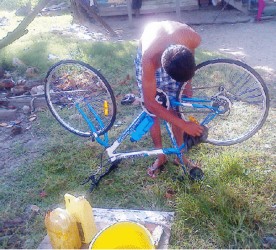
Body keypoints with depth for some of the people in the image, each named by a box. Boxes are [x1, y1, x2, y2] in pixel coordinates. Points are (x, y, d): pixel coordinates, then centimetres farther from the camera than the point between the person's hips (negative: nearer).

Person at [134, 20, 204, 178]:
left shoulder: (194, 38, -37)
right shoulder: (149, 60, -44)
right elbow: (150, 102, -33)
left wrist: (188, 82, -7)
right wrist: (184, 125, -32)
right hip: (150, 56, -2)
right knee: (152, 111, -3)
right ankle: (161, 156, 16)